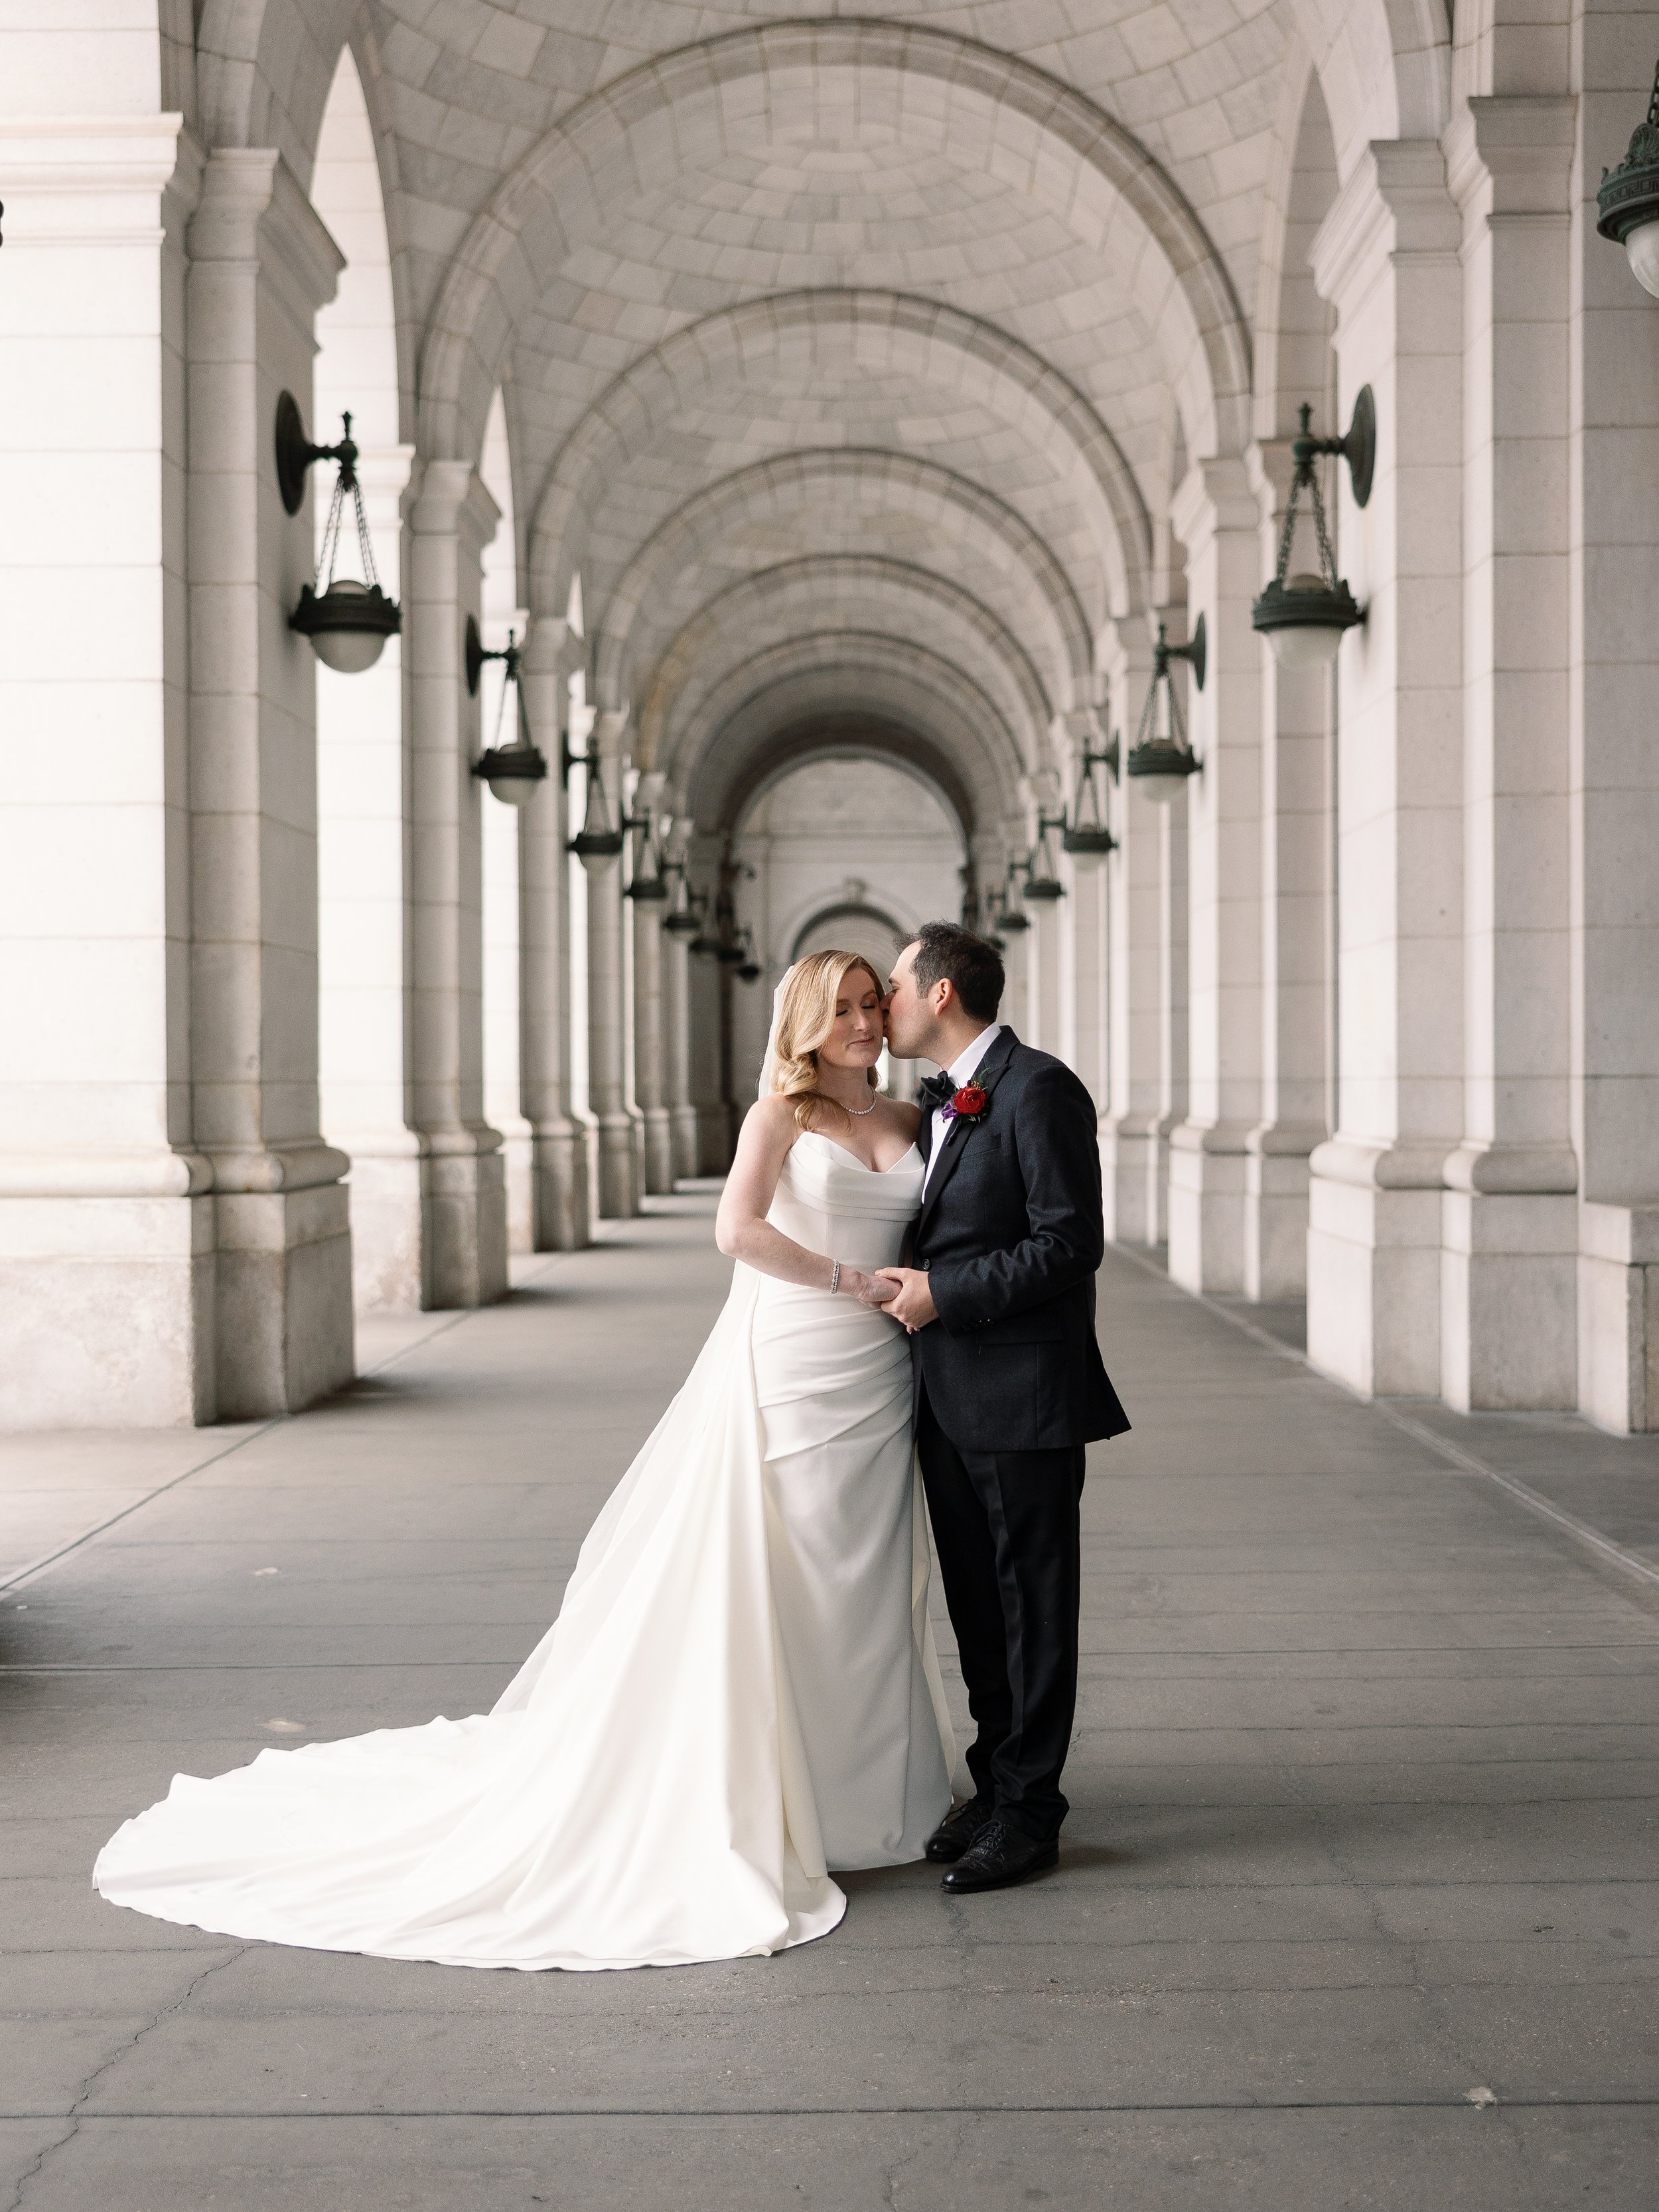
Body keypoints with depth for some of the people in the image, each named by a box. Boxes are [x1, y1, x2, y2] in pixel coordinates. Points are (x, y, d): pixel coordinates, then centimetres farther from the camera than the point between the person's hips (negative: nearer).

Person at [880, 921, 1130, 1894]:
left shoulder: (1039, 1090, -13)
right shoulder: (940, 1101, 15)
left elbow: (1071, 1243, -19)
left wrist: (944, 1293, -17)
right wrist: (910, 1287, 8)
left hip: (1024, 1397, -9)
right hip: (949, 1400, 9)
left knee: (1034, 1606, 2)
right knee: (976, 1605, 15)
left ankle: (1029, 1814, 10)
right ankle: (996, 1785, 27)